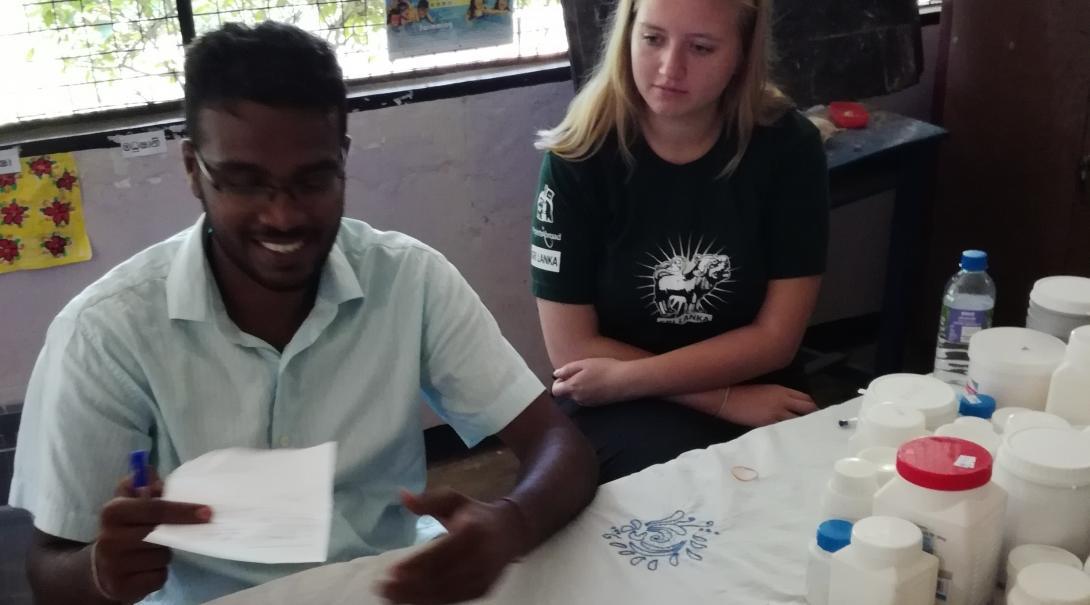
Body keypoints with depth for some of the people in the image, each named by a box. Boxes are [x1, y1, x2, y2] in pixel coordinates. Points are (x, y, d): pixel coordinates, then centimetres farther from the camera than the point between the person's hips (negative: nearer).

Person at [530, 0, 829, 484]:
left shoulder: (786, 147, -9)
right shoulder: (579, 158, -12)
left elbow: (776, 338, -8)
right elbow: (572, 348, -11)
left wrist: (625, 377, -16)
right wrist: (727, 400, -16)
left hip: (759, 402, 3)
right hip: (617, 411, -2)